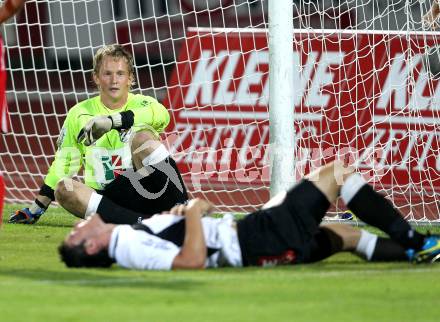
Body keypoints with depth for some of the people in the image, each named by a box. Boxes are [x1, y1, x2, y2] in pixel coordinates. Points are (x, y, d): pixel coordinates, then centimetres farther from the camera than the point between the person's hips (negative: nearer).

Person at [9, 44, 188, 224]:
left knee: (143, 137, -27)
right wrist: (37, 208, 15)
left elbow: (161, 115, -23)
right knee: (63, 188, -26)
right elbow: (63, 162, 19)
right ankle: (142, 222, -40)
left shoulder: (141, 104, 3)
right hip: (105, 199, 3)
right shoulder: (79, 114, 12)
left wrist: (111, 120, -33)